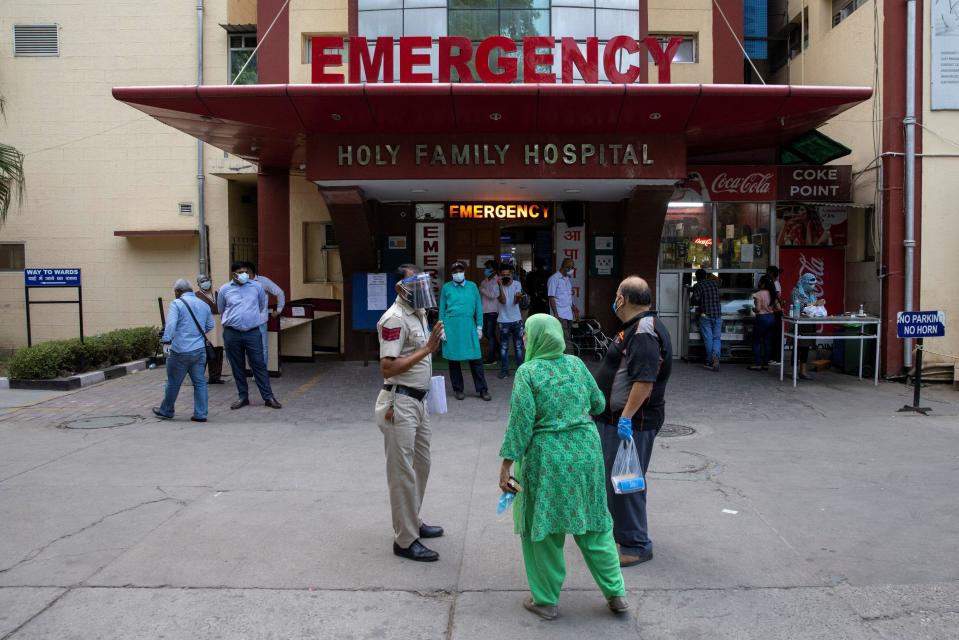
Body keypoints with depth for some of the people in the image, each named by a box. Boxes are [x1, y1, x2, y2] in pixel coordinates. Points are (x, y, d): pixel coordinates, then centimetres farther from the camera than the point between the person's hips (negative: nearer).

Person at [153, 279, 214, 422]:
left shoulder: (176, 304, -7)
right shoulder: (204, 305, 11)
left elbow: (171, 325, -18)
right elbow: (210, 325, 18)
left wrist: (166, 339, -10)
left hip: (181, 351, -5)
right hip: (200, 350, 5)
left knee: (173, 383, 10)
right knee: (200, 382, 8)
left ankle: (166, 411, 26)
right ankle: (200, 414, 7)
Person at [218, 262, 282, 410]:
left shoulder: (256, 287, 3)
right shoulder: (224, 289, 3)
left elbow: (262, 306, 17)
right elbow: (221, 310, 17)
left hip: (253, 332, -1)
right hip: (232, 334, 1)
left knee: (259, 365, 0)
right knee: (237, 367, 9)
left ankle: (268, 397, 3)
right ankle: (243, 397, 19)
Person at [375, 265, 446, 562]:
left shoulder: (418, 313, 12)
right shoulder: (395, 319, -17)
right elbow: (387, 368, -23)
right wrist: (427, 349, -24)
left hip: (418, 401, 10)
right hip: (400, 403, -10)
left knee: (421, 464, 20)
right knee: (403, 472, -2)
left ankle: (412, 522, 36)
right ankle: (405, 540, 8)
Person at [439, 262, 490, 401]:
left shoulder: (472, 286, 7)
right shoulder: (446, 288, 4)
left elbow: (478, 307, 8)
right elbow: (442, 309, 6)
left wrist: (479, 327, 4)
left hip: (469, 327, 0)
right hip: (452, 327, 0)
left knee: (476, 359, 0)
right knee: (454, 360, 7)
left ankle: (482, 389, 7)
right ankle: (458, 389, 18)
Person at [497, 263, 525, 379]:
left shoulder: (517, 284, -2)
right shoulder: (498, 286, -6)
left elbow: (516, 301, -13)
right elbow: (503, 301, -19)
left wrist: (518, 297, -38)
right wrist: (500, 285, -25)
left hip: (516, 320, 1)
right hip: (503, 321, -1)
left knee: (518, 347, 8)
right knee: (503, 348, 4)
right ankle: (504, 371, 10)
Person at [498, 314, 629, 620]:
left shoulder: (528, 371, -10)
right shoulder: (576, 363, 3)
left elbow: (520, 421, -14)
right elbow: (599, 404, 11)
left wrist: (506, 463, -10)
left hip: (547, 458, -4)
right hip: (586, 452, 5)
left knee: (542, 527, 10)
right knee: (594, 525, 17)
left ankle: (547, 600, 19)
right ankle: (615, 592, 24)